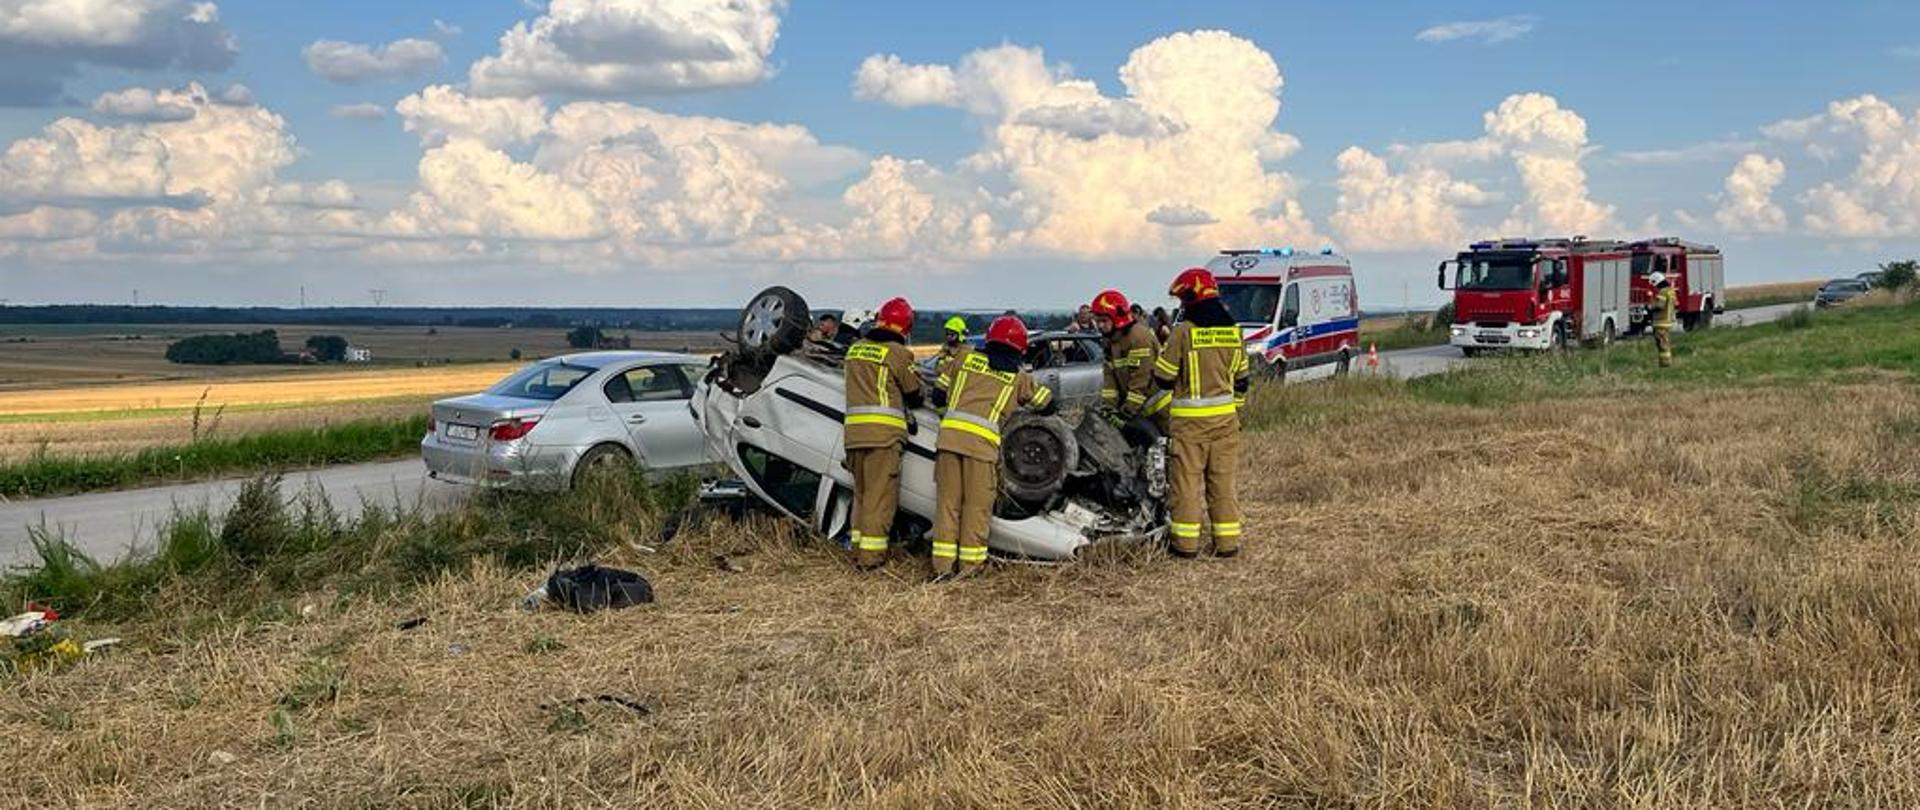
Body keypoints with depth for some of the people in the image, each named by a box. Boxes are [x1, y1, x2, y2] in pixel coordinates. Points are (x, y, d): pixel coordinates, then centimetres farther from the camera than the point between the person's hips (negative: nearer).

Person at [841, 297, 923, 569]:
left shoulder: (854, 349, 13)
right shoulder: (898, 353, -5)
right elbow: (914, 393, 3)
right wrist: (909, 407, 26)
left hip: (853, 429, 6)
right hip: (883, 431, -6)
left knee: (862, 491, 17)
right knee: (880, 493, -2)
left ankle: (858, 547, 20)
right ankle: (871, 556, -2)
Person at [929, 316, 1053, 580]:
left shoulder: (966, 358, 17)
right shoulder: (1018, 377, 14)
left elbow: (938, 396, 20)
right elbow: (1048, 404, 24)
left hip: (950, 433, 2)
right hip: (982, 441, -2)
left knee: (948, 501, 7)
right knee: (977, 504, 7)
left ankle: (942, 564, 7)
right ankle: (969, 564, 9)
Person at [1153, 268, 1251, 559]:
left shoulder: (1183, 331, -11)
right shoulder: (1233, 330, 6)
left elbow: (1164, 378, -8)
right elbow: (1241, 378, 13)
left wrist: (1162, 352, 12)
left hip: (1189, 419, -5)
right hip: (1225, 417, 5)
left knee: (1187, 479, 2)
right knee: (1223, 480, 11)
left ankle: (1186, 543, 4)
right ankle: (1228, 542, 14)